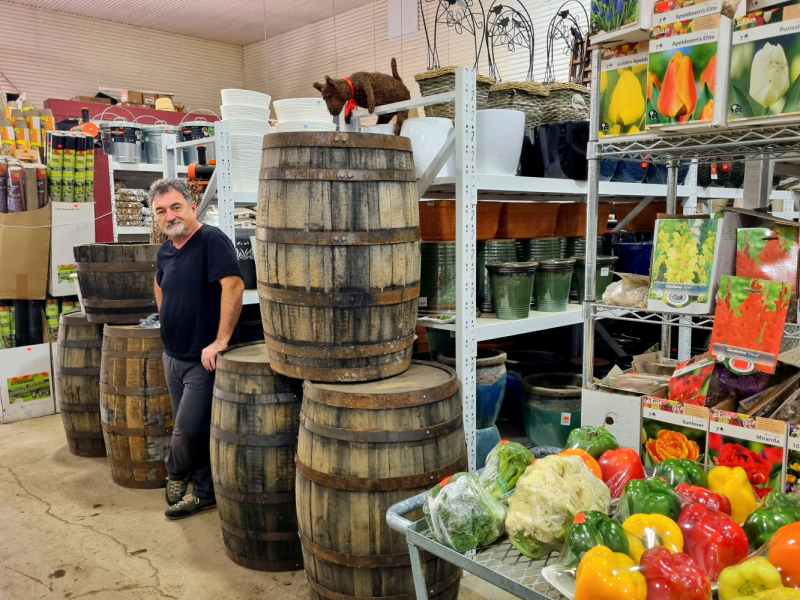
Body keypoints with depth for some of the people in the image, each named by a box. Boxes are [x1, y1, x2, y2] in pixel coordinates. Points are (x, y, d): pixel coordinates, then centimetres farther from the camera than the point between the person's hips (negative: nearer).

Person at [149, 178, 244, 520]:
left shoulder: (211, 240, -16)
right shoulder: (165, 251, 8)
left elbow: (233, 285, -29)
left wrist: (221, 341, -30)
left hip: (202, 359, -8)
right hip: (173, 356, 8)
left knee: (188, 431, -3)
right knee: (189, 430, 14)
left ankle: (176, 477, 26)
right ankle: (204, 493, 29)